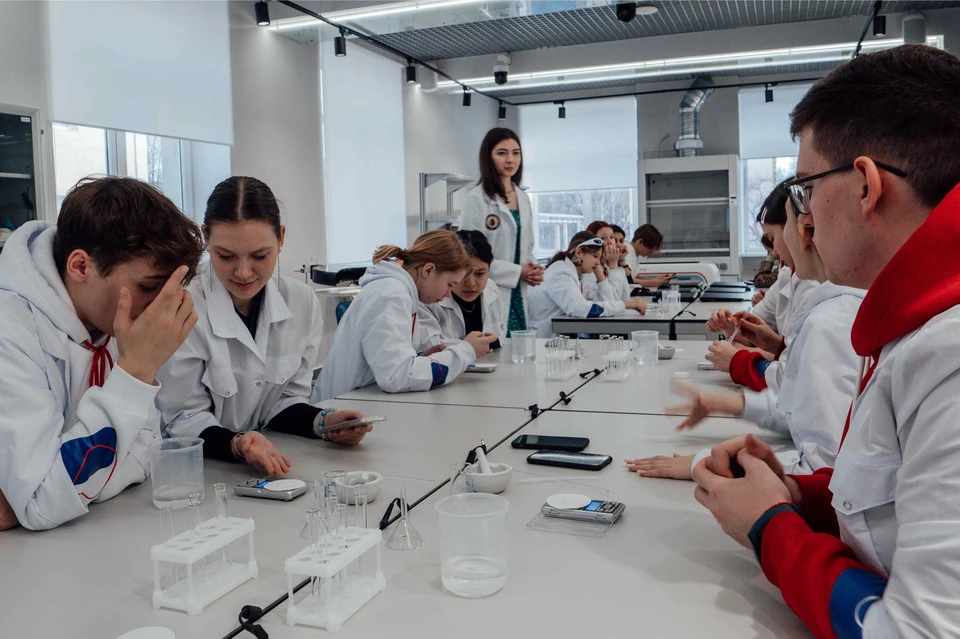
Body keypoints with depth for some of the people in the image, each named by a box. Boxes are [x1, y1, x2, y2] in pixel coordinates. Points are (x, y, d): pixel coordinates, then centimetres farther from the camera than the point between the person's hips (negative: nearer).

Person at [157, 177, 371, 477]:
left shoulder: (303, 303, -3)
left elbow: (286, 401, 5)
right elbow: (184, 420, -10)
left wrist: (322, 422, -13)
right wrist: (237, 445, -27)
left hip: (266, 466, 3)